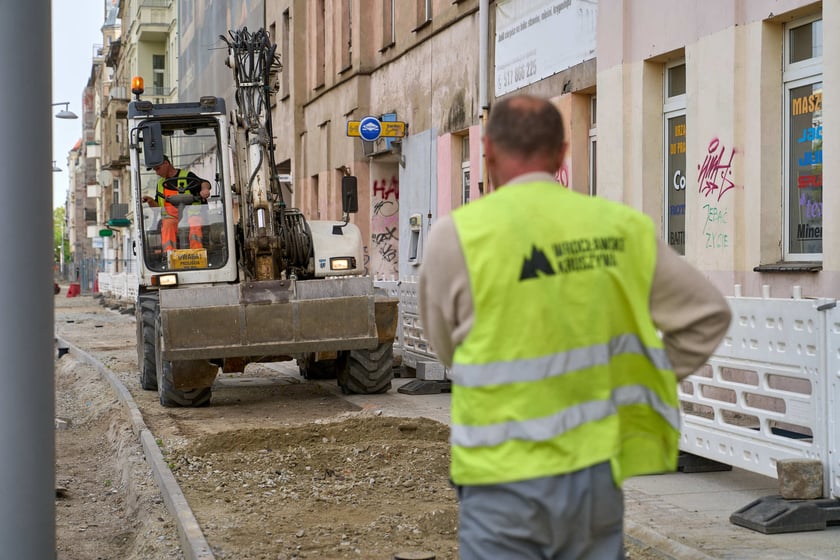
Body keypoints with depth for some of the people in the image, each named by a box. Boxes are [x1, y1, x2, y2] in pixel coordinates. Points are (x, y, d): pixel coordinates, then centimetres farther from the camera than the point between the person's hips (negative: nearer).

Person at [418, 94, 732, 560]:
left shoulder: (458, 233, -8)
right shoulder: (621, 227, 1)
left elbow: (443, 344, 5)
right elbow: (707, 314, 9)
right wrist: (645, 380, 15)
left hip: (506, 474, -3)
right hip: (600, 466, 3)